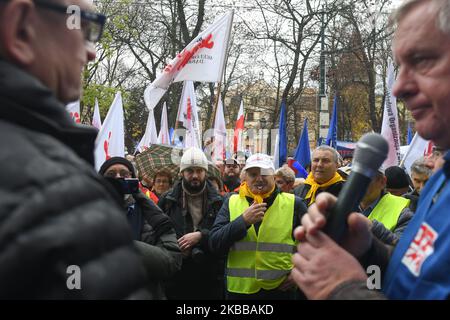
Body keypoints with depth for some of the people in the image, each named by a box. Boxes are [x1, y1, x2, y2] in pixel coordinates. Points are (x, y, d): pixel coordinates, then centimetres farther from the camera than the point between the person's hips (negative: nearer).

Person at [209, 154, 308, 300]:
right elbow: (215, 243, -6)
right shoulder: (231, 203, 3)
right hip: (239, 290, 1)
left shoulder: (293, 204, 0)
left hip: (280, 290, -1)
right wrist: (243, 221, -18)